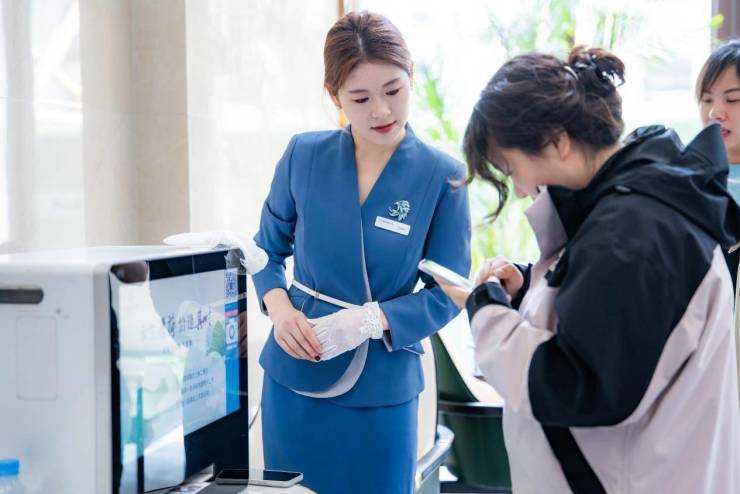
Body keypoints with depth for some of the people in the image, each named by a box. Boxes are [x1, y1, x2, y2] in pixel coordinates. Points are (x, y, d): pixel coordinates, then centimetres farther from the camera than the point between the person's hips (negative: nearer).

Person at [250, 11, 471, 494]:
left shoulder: (443, 176, -10)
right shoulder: (304, 155, -3)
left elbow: (447, 293, -7)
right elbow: (269, 248, 9)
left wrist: (369, 320, -23)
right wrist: (279, 308, -11)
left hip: (383, 386, -2)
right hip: (294, 377, 2)